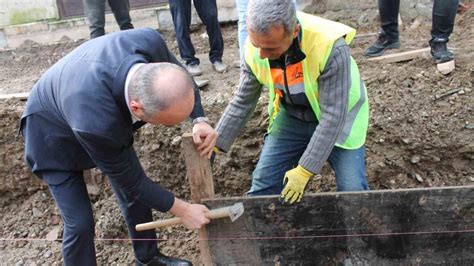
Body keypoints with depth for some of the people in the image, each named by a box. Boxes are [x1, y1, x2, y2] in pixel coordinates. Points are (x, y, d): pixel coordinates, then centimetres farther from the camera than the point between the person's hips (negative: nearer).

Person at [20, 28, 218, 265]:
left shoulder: (149, 41, -35)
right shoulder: (95, 122, -46)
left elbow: (179, 75, -9)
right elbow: (129, 181, -26)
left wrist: (199, 119, -24)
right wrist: (182, 210, -15)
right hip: (54, 134, -5)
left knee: (135, 192, 10)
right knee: (80, 223, -5)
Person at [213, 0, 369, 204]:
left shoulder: (330, 47, -35)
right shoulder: (255, 47, -20)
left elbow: (333, 116, -30)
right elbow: (242, 102, -7)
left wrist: (304, 171, -29)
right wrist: (213, 145, -10)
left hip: (337, 119, -3)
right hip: (291, 117, 4)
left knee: (353, 193, -11)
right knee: (263, 184, 1)